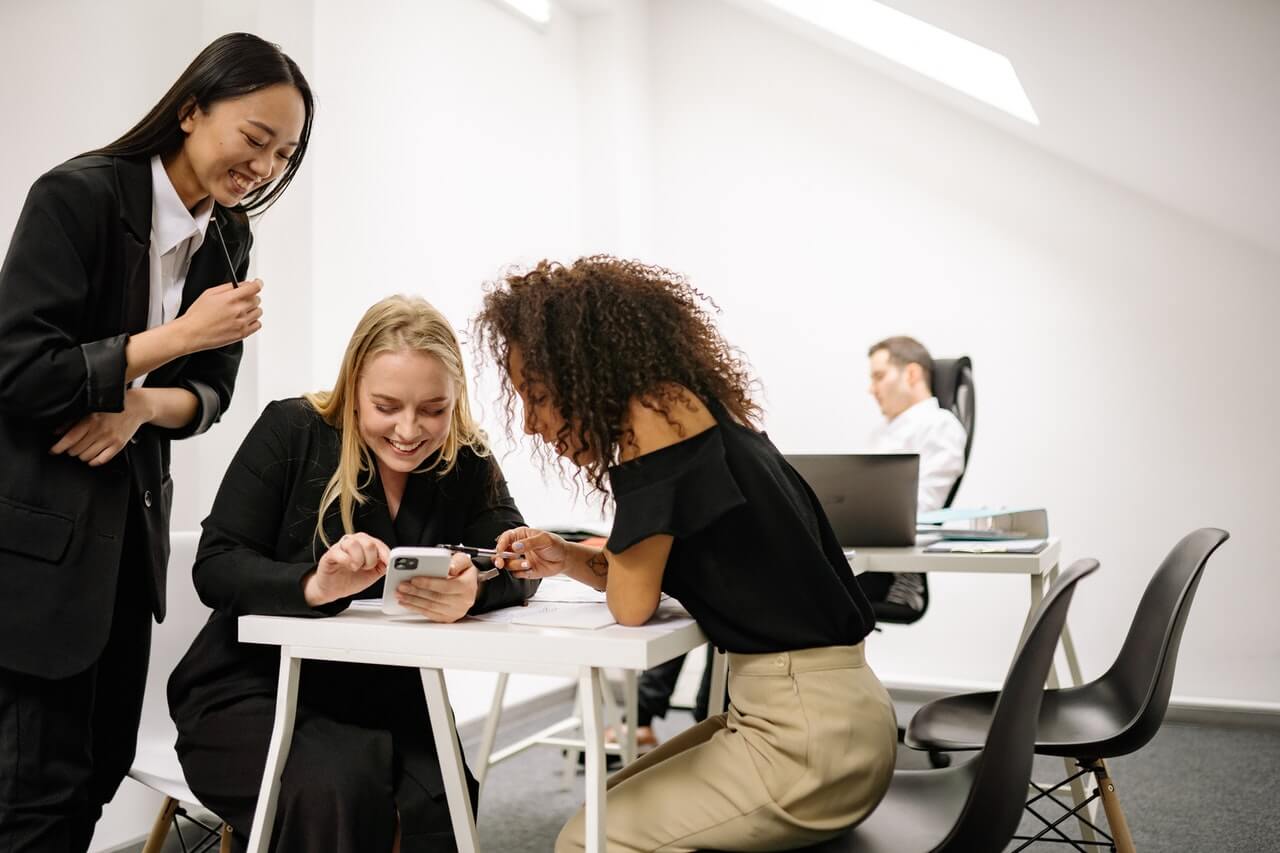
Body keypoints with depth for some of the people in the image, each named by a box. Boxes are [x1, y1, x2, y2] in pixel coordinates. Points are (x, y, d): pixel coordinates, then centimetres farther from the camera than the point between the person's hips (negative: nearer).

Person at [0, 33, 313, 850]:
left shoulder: (228, 238, 6)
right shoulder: (77, 196, -14)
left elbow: (211, 392, 6)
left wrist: (142, 405, -14)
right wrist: (178, 336, -22)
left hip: (131, 521, 7)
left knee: (101, 767, 13)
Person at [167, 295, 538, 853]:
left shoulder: (466, 464, -3)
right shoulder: (291, 431, -11)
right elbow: (214, 567, -16)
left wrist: (475, 590, -41)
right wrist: (314, 585, -37)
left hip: (387, 703, 2)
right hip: (256, 691, -2)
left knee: (436, 802, -25)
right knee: (334, 790, -30)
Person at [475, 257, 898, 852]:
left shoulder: (657, 411, -17)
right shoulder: (688, 410, 8)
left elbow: (631, 605, -16)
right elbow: (646, 581, 17)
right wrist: (567, 558, 3)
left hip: (810, 730, -9)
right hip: (810, 707, 9)